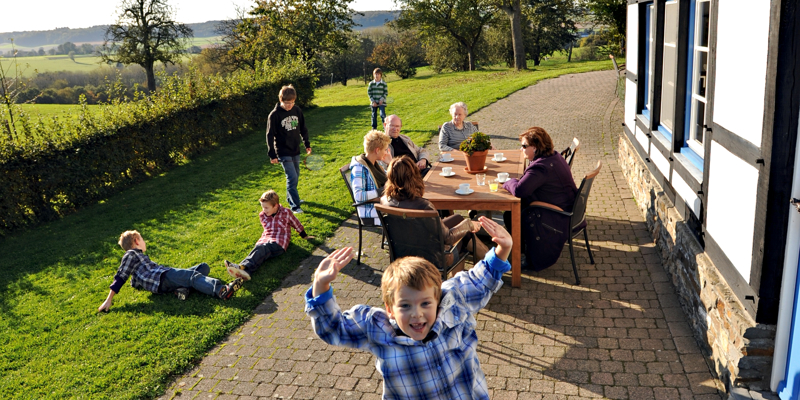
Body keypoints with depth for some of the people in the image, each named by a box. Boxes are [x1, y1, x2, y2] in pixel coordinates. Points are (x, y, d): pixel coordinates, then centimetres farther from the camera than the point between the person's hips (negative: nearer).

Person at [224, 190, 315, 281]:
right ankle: (245, 272, -64)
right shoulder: (262, 215, 15)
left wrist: (305, 236, 28)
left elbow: (296, 224, 17)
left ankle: (244, 266, -65)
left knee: (262, 249, -37)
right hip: (265, 240, 4)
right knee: (258, 249, -34)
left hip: (279, 243, -4)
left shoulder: (285, 213, 3)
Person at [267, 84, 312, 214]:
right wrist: (272, 155, -12)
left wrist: (307, 144, 14)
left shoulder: (297, 110, 0)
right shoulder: (274, 115, -15)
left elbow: (303, 128, 13)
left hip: (295, 151, 6)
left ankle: (291, 197, 36)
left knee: (295, 175, 16)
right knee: (292, 177, -11)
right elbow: (270, 136, -11)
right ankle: (294, 206, -3)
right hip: (283, 152, -6)